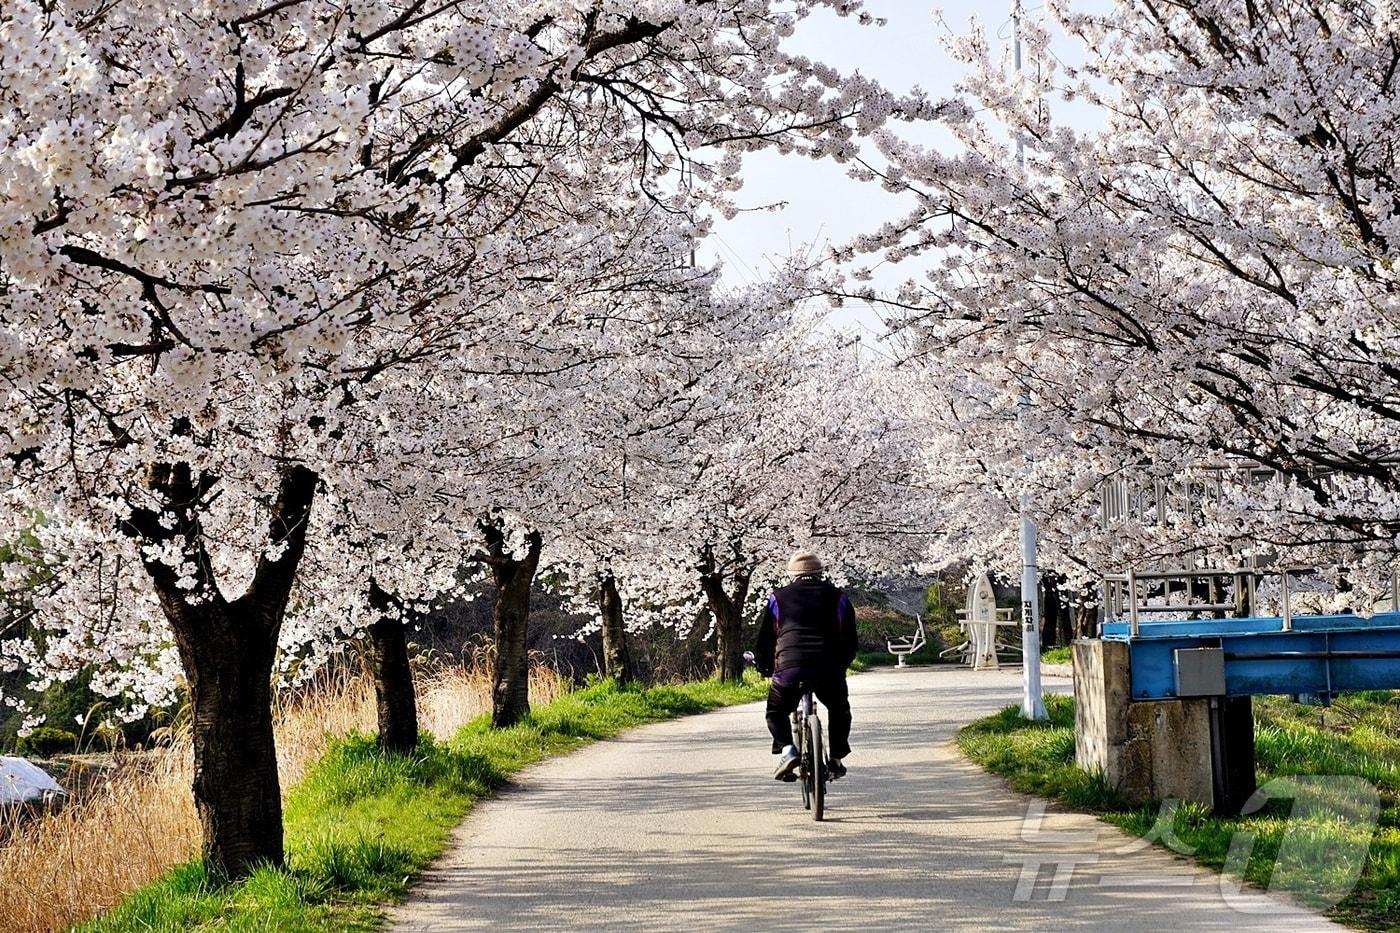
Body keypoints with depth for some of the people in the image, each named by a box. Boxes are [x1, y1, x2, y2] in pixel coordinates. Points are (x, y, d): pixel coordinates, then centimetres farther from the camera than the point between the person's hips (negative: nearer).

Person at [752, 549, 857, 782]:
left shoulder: (778, 598, 16)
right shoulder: (837, 597, 18)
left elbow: (765, 638, 18)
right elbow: (850, 642, 20)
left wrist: (764, 668, 34)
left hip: (789, 668, -1)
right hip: (829, 670, 1)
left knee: (776, 712, 22)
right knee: (839, 710, 29)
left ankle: (786, 749, -2)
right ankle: (836, 759, 21)